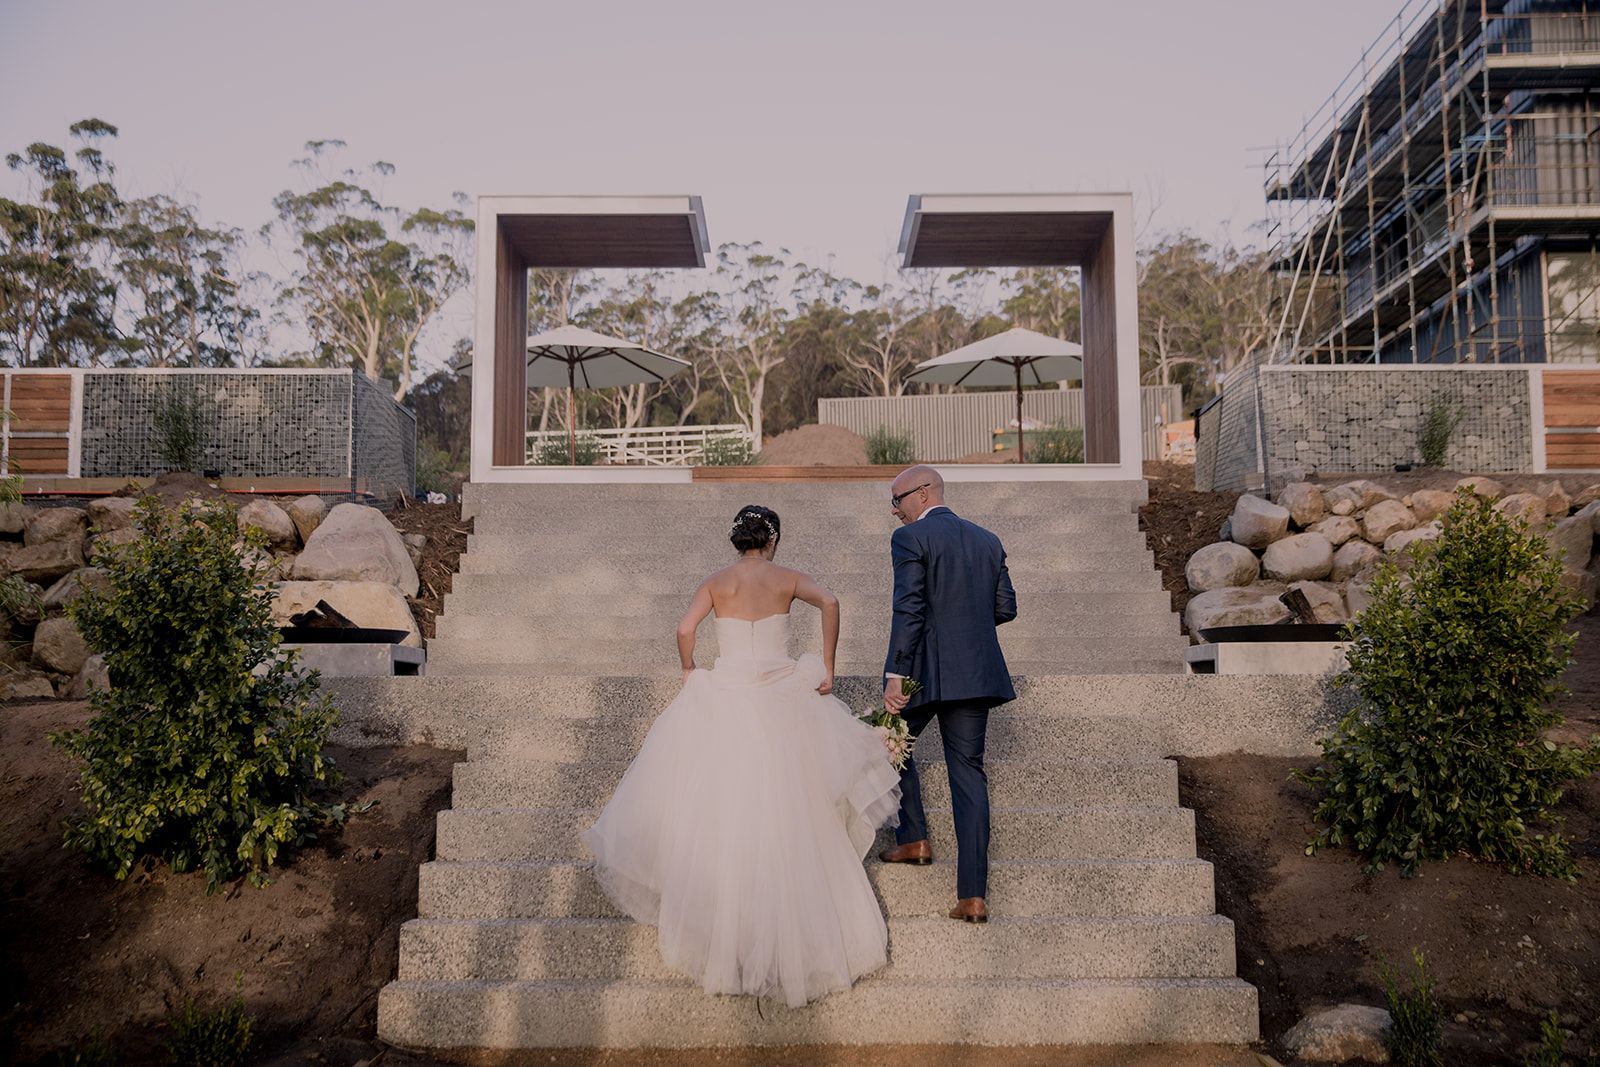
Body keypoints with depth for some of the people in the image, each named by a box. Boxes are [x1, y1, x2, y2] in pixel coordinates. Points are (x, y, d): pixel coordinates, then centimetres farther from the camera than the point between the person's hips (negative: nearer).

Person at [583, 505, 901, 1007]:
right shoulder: (787, 579, 2)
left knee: (718, 811, 9)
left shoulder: (715, 582, 4)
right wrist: (827, 667, -10)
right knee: (787, 815, 12)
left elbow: (685, 629, -10)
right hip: (781, 698, 0)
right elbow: (829, 602, -16)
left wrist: (690, 674, 6)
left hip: (723, 698, 1)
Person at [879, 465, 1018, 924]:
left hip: (924, 671, -5)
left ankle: (913, 839, 24)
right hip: (977, 672, 6)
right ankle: (973, 895, 3)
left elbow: (908, 610, -16)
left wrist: (895, 676, -18)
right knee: (968, 772, 6)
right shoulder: (988, 541, 13)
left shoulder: (910, 538, -7)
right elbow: (1006, 608, 14)